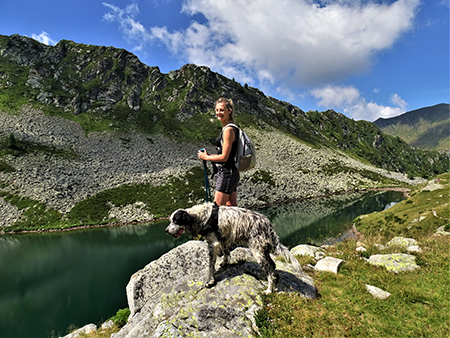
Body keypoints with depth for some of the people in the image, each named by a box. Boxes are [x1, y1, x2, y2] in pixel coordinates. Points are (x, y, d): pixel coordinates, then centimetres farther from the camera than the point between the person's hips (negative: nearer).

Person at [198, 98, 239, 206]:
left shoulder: (228, 130, -16)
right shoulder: (231, 128, 14)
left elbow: (224, 157, -19)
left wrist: (205, 157, -6)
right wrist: (209, 155, 13)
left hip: (227, 173, -10)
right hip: (232, 173, 10)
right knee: (232, 207, 15)